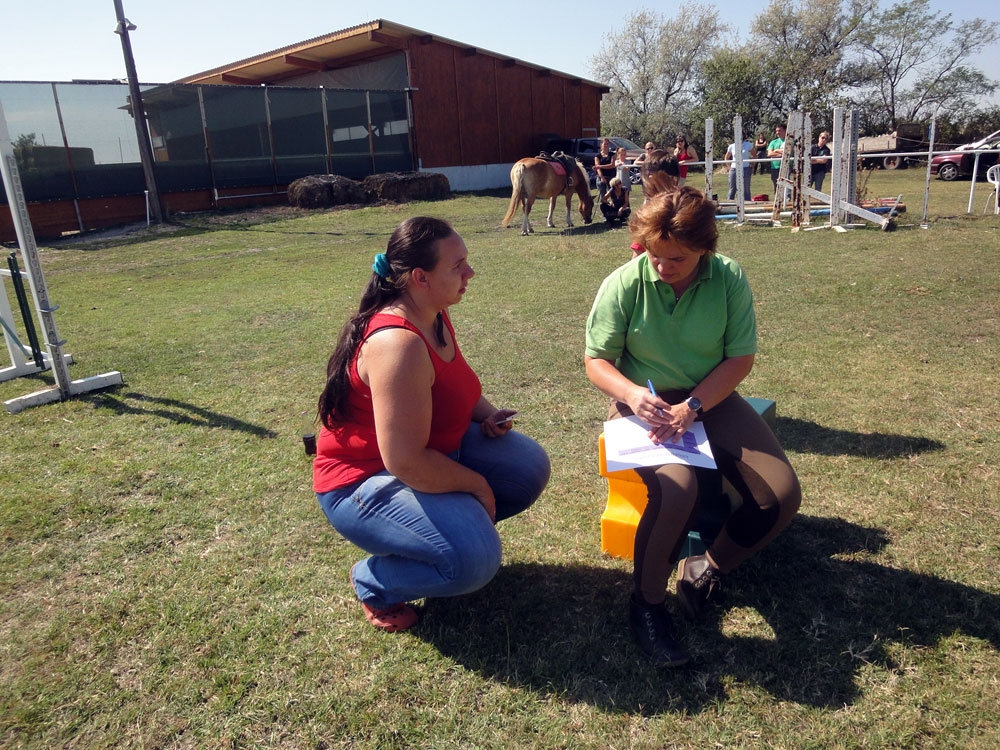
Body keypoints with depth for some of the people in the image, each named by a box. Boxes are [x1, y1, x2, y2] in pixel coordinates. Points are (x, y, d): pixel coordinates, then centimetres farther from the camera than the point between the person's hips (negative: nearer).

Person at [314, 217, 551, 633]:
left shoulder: (434, 316, -2)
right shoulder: (398, 344, -32)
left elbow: (456, 384, 18)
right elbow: (406, 462, -33)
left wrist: (487, 414, -2)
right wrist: (477, 485, -18)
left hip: (432, 447, 9)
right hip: (365, 480, -9)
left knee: (529, 466, -3)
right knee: (474, 558, -27)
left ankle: (457, 523, 15)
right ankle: (374, 583, 1)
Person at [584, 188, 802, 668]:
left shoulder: (729, 279, -7)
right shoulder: (624, 285, -12)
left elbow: (740, 358, -6)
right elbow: (596, 360, -7)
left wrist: (691, 407, -20)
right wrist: (632, 394, -29)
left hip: (711, 400, 4)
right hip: (644, 406, -3)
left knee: (782, 496, -13)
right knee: (676, 490, -33)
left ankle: (708, 568, 13)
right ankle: (646, 602, -7)